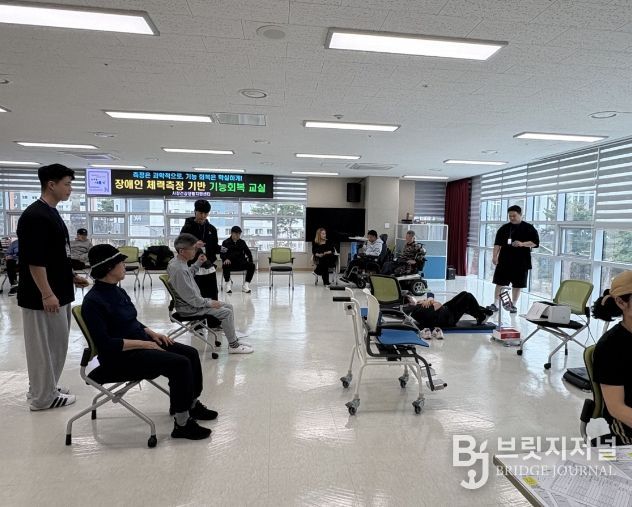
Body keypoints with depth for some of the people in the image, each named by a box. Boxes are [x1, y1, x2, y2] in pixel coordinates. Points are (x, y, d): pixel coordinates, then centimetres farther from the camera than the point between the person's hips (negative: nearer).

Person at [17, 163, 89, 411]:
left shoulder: (53, 213, 12)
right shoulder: (35, 216, -19)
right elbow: (34, 259, -22)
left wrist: (71, 277, 17)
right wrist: (47, 294, -22)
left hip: (58, 293, 10)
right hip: (43, 296, -10)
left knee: (54, 344, 18)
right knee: (44, 346, 2)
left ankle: (44, 388, 32)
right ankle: (43, 397, 15)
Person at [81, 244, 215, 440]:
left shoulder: (117, 291, 8)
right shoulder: (93, 301, -19)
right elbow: (106, 344, -23)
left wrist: (152, 333, 3)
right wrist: (143, 344, -20)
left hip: (140, 343, 9)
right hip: (121, 356, -9)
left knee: (191, 353, 0)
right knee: (180, 364, -23)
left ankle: (191, 403, 18)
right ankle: (182, 424, -11)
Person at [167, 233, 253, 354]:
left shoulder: (177, 261, 1)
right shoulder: (179, 270, -28)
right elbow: (191, 299, -27)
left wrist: (197, 264, 8)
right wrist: (209, 303, -15)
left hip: (196, 300, 10)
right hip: (190, 308, -10)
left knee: (229, 307, 10)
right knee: (227, 312, -12)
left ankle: (234, 339, 19)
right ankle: (233, 346, 3)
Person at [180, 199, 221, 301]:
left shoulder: (211, 229, 11)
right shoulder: (187, 228, -3)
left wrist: (221, 249, -10)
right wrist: (193, 246, -26)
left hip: (209, 269, 4)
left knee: (213, 299, 8)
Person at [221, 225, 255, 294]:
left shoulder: (242, 242, 10)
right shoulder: (226, 242, 1)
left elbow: (248, 252, 6)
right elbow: (222, 254, -7)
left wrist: (250, 260, -12)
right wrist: (226, 259, -29)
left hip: (241, 263, 3)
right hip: (230, 263, -3)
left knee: (252, 265, -23)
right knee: (225, 265, -36)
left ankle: (246, 285, -17)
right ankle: (228, 283, -12)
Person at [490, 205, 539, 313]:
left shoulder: (529, 228, 1)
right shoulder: (504, 228, 7)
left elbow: (535, 242, -3)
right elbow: (498, 243, 6)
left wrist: (522, 244, -19)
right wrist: (494, 256, -4)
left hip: (521, 262, -1)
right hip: (504, 260, 1)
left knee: (517, 284, 6)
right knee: (500, 283, 1)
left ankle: (513, 305, 19)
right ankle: (495, 304, 7)